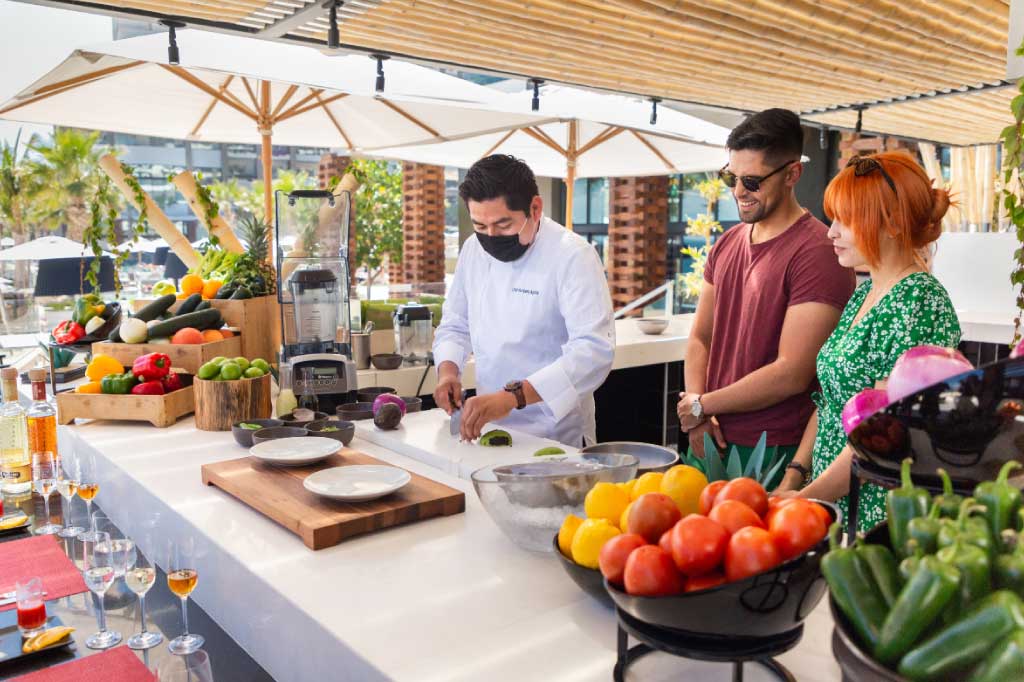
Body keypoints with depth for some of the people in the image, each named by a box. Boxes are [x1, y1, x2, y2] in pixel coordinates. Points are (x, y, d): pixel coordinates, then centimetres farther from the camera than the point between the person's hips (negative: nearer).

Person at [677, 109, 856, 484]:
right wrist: (697, 419, -4)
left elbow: (792, 374, -19)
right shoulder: (726, 245, 9)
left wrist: (702, 405, -9)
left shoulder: (817, 253, -15)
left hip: (776, 454, -6)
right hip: (712, 443, 6)